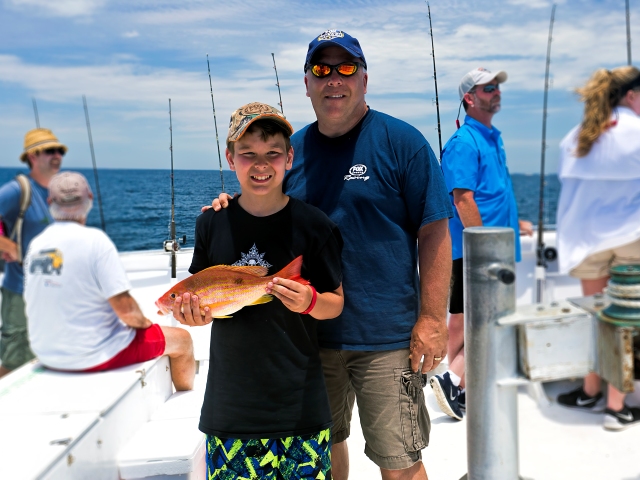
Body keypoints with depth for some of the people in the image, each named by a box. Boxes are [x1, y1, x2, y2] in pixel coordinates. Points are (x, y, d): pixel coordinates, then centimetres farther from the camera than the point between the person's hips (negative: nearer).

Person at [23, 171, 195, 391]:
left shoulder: (35, 245, -1)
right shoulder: (95, 240, -20)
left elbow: (35, 308, 10)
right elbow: (126, 309, -23)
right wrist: (143, 322, -1)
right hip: (94, 357, -7)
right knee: (182, 339, 11)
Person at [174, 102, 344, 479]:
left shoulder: (313, 224, -7)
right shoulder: (213, 224, 0)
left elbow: (336, 304, 1)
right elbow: (200, 293, 11)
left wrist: (309, 302, -20)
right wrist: (194, 312, -10)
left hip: (299, 402, -1)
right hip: (230, 402, 2)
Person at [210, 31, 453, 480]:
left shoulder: (401, 141, -6)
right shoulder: (294, 148, 8)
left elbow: (434, 233, -9)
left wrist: (432, 320, -14)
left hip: (386, 337, -5)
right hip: (311, 334, 5)